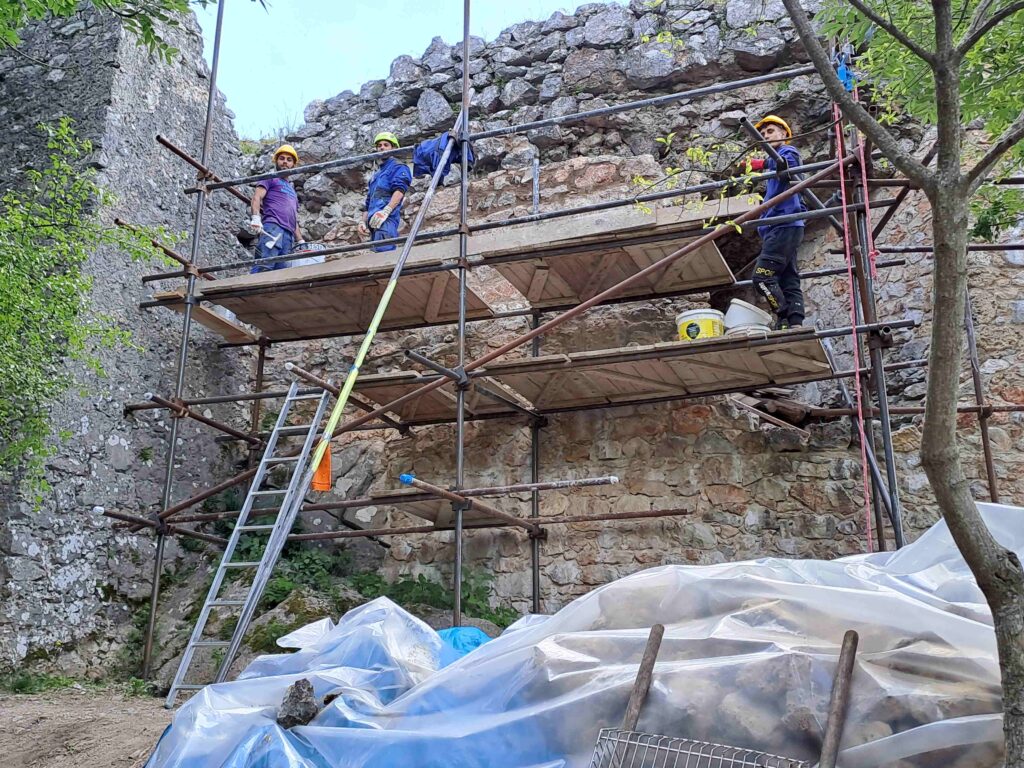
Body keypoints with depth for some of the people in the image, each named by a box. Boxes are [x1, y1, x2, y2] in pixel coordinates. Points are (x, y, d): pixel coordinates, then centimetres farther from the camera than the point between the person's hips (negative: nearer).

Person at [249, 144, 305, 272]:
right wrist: (255, 217, -18)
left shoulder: (291, 189, 37)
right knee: (264, 266, -25)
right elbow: (257, 197, 1)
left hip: (289, 234, 6)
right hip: (272, 226, -6)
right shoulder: (270, 179, 18)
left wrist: (301, 241, 21)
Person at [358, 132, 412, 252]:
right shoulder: (376, 176, 34)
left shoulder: (398, 167, 9)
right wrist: (363, 221, 17)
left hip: (387, 218, -9)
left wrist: (386, 211, -23)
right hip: (374, 221, 9)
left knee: (383, 251, -26)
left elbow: (400, 190, -9)